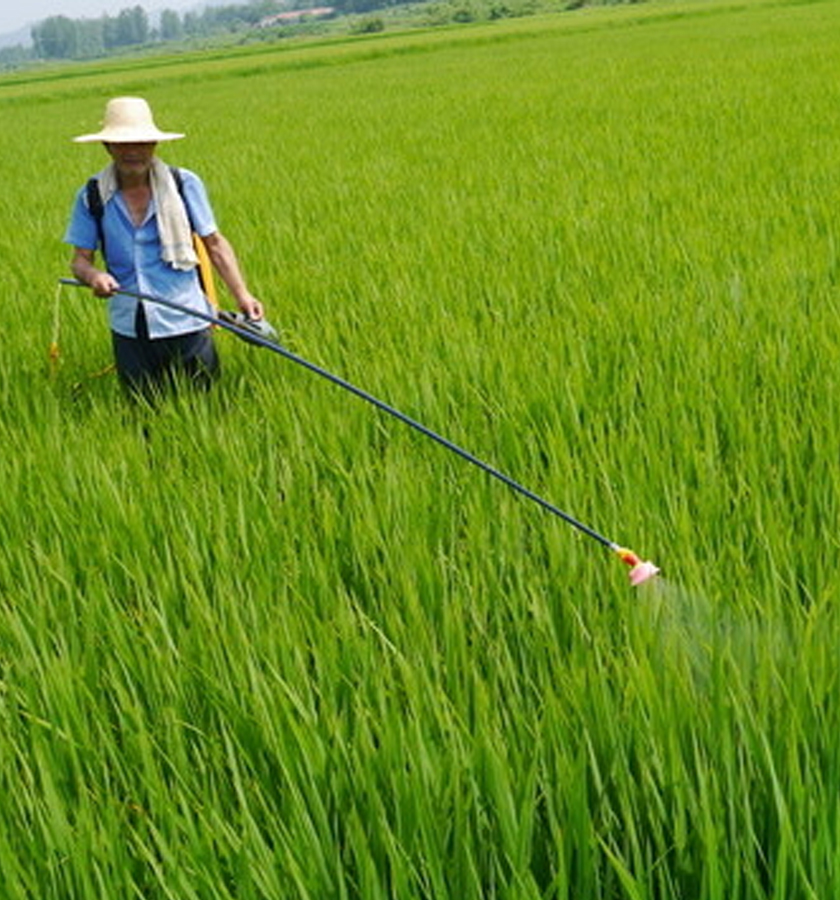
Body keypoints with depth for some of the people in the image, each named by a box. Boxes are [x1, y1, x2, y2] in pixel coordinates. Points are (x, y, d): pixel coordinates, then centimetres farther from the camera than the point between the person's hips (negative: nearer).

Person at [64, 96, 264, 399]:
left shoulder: (184, 184, -3)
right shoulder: (91, 197, 0)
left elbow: (215, 243, 2)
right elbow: (80, 259, 4)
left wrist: (242, 295, -7)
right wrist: (93, 275, -20)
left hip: (186, 324, -1)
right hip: (129, 329, 1)